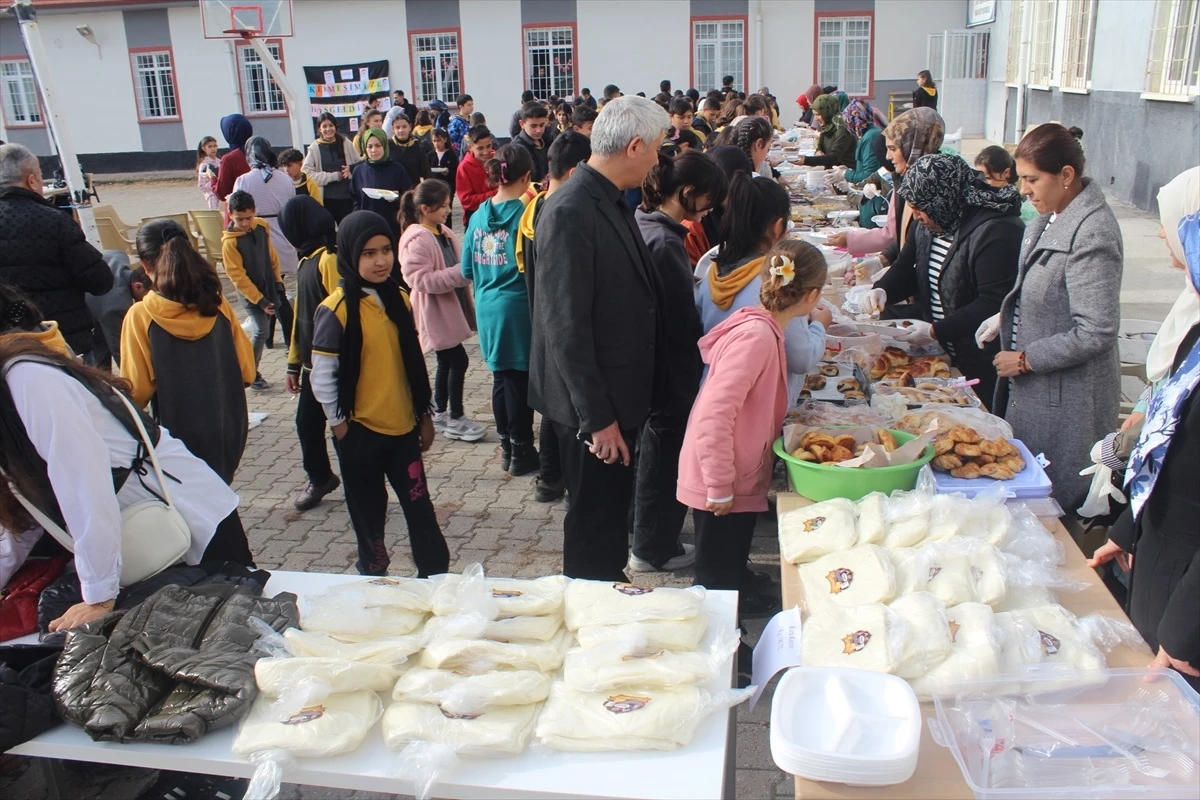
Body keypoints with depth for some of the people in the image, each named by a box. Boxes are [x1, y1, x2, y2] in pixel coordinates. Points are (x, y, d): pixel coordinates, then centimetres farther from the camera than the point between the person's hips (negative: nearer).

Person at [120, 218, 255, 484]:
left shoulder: (141, 317, -14)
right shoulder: (217, 306, -5)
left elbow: (137, 391, -11)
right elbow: (247, 372, 0)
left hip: (181, 435, -3)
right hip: (228, 431, 4)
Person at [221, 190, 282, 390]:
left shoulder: (261, 227, -4)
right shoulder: (230, 242, -19)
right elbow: (238, 276, -17)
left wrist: (278, 282, 8)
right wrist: (259, 300, -17)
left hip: (269, 289, 6)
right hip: (250, 294, -6)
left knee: (262, 331, 13)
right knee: (260, 331, -10)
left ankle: (253, 369, 28)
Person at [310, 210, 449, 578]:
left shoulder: (398, 299, 3)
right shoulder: (335, 310, -14)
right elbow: (322, 377, -11)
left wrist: (425, 414, 11)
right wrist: (340, 425, -8)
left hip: (403, 424, 4)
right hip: (360, 430, -4)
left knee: (420, 505, 7)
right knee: (368, 510, 11)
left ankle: (436, 575, 17)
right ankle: (374, 574, 28)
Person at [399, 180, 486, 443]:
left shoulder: (443, 233, 9)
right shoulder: (416, 240, -18)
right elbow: (420, 279, -24)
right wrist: (459, 274, -26)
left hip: (450, 309, 9)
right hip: (435, 313, -9)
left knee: (447, 362, 16)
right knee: (458, 361, -6)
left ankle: (440, 414, 28)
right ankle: (455, 419, 5)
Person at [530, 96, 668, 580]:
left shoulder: (612, 201, 7)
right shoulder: (570, 212, -22)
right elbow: (566, 325, -24)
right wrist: (596, 417, -22)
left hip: (618, 393, 9)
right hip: (591, 403, -9)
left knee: (614, 508, 23)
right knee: (595, 519, 8)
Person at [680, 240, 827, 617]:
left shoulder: (766, 329, 3)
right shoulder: (757, 337, -26)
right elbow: (714, 415, -29)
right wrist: (720, 487, -23)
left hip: (738, 481, 9)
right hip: (721, 489, -9)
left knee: (732, 563, 27)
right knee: (717, 578, 8)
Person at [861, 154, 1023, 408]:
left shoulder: (996, 232, -22)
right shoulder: (930, 225, 6)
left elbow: (994, 305, -26)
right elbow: (906, 270, 15)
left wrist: (935, 331, -26)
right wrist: (882, 290, -8)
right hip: (943, 355, 8)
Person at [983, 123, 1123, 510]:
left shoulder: (1092, 233, -25)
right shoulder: (1052, 215, 3)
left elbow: (1096, 333, -26)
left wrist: (1025, 359, -18)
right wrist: (1005, 319, 7)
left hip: (1066, 399, -9)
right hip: (1033, 386, 9)